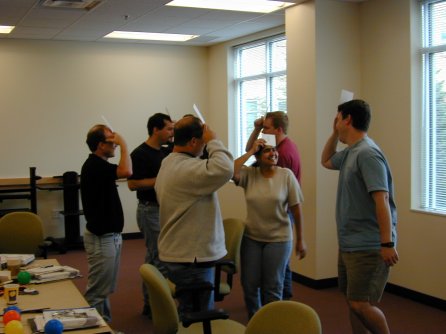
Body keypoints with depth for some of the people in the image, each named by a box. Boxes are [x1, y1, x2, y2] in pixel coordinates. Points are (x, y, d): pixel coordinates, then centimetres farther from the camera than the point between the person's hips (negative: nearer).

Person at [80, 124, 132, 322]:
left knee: (105, 288, 17)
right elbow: (126, 171, -35)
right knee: (97, 290, -3)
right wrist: (123, 143, -22)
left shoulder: (99, 165, 11)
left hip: (109, 235, 10)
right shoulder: (94, 165, -20)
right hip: (101, 238, -10)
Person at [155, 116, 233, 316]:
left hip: (178, 253, 10)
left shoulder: (168, 164, 12)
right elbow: (225, 169, -38)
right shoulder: (186, 168, -23)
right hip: (191, 257, -10)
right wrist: (213, 141, -22)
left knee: (188, 313, 20)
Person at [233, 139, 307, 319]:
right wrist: (250, 151, -18)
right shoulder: (249, 174, -4)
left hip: (278, 239, -2)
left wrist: (300, 240, -3)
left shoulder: (286, 175, -8)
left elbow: (296, 209, -5)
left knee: (272, 288, 7)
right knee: (249, 285, 9)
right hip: (251, 238, 2)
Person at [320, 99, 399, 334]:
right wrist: (334, 133, 18)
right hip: (348, 244, 10)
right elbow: (326, 161, 32)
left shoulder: (367, 153, -18)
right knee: (353, 301, 15)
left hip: (368, 247, -10)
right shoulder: (350, 152, 12)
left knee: (361, 304, -12)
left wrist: (387, 243, -26)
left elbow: (381, 199, -23)